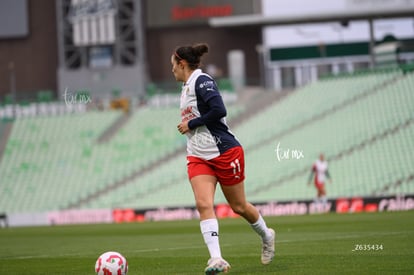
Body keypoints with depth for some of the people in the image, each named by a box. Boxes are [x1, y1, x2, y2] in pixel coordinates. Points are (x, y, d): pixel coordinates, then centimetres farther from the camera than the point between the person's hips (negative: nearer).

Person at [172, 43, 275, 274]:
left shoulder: (202, 81, -14)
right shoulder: (187, 86, 15)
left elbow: (219, 110, -26)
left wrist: (190, 124, -18)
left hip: (225, 153, -8)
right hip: (199, 158, 8)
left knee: (239, 207, 6)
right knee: (204, 204, -15)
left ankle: (266, 236, 34)